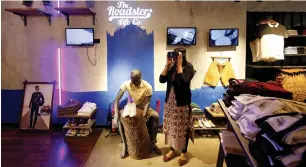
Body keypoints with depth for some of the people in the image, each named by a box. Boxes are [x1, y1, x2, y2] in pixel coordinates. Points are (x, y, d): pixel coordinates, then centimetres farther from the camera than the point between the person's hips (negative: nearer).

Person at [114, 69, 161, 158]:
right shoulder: (126, 84, -21)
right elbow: (117, 99, -20)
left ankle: (153, 143, -10)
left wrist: (143, 116, -37)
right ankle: (125, 146, -13)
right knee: (120, 118, -26)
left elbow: (147, 103, -23)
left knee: (156, 116, -28)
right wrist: (116, 113, -33)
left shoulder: (148, 87, -24)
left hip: (143, 107, -1)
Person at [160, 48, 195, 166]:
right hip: (169, 101, 5)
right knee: (170, 126, 13)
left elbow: (183, 82, -25)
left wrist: (179, 65, -21)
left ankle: (184, 152, 22)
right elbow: (161, 80, -5)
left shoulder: (188, 67, -10)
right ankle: (171, 150, 30)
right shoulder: (171, 67, 3)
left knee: (183, 128, 5)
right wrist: (167, 65, -11)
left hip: (182, 103, -5)